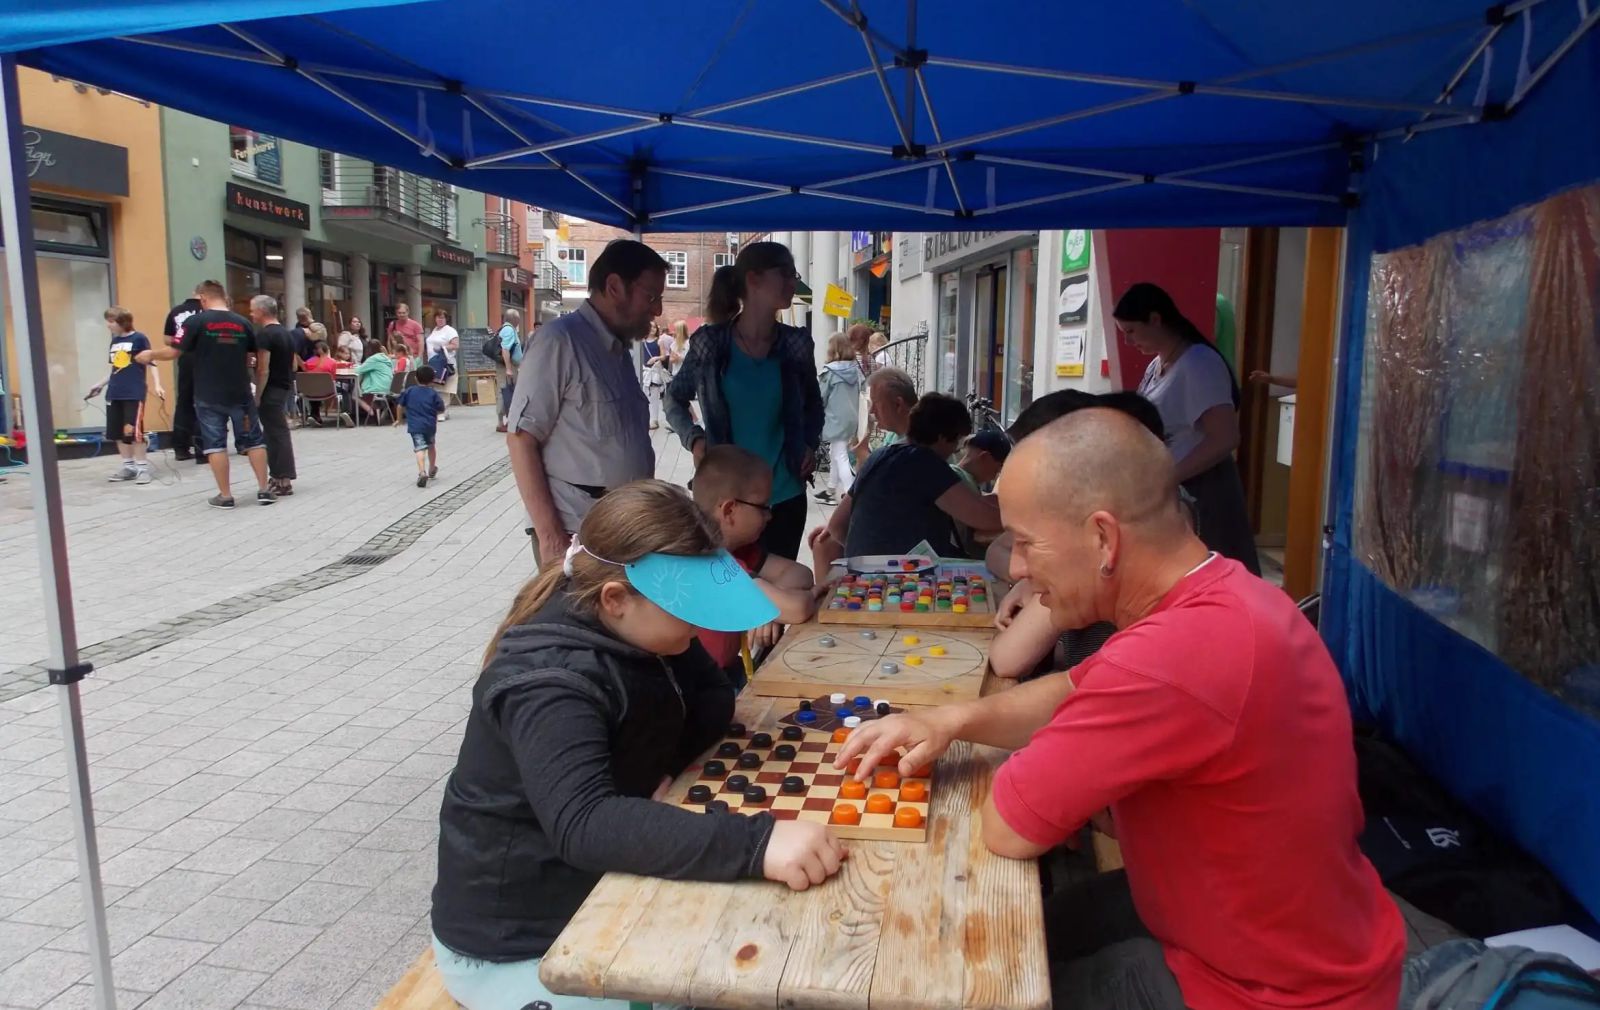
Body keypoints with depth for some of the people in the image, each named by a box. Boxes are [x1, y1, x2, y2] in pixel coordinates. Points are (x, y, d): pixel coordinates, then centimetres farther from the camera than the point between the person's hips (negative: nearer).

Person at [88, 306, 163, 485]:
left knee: (133, 431, -8)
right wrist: (102, 385, 27)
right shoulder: (114, 341, 13)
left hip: (134, 393, -7)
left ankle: (142, 467, 3)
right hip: (114, 393, 7)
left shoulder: (139, 339, -6)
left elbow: (151, 364, -6)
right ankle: (128, 466, 20)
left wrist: (157, 386, -16)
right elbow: (115, 368, 21)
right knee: (117, 432, 9)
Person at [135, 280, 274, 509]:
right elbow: (260, 359, 8)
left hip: (209, 396, -2)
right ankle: (263, 491, 7)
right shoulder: (243, 323, 2)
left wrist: (150, 354, 13)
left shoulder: (196, 321, -7)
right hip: (241, 394, 2)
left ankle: (225, 496, 6)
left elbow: (173, 352, -6)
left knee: (215, 444, 4)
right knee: (254, 440, 9)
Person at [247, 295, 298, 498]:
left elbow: (264, 369, -19)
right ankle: (277, 476, 21)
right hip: (286, 388, 9)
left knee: (277, 434, -6)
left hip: (272, 390, -9)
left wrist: (257, 396, -16)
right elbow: (294, 365, 19)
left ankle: (284, 482, -5)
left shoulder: (264, 334, -14)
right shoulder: (286, 333, 14)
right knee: (276, 432, 15)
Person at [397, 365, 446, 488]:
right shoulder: (434, 393, -2)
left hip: (415, 426, -1)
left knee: (420, 448, -12)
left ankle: (422, 472, -35)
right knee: (431, 446, 25)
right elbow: (441, 410, -3)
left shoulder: (409, 391, 3)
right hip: (430, 425, 1)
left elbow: (401, 405, 9)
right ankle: (432, 470, 42)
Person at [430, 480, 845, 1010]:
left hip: (600, 895, 7)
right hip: (513, 944, -7)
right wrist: (755, 842, -54)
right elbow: (582, 824, -44)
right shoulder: (549, 682, -31)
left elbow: (713, 696, 3)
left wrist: (667, 769, -17)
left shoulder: (636, 630, -5)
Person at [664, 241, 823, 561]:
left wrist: (810, 444, -1)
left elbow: (813, 403, 16)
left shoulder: (796, 343, -1)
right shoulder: (711, 342, -7)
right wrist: (694, 438, -10)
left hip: (785, 496, 2)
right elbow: (675, 398, 7)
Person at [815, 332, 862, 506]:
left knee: (841, 458, -4)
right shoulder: (855, 369, 2)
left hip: (836, 419, -7)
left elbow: (820, 397, -8)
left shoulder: (830, 371, -15)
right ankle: (831, 491, 31)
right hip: (852, 418, 7)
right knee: (835, 454, 21)